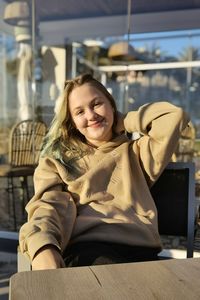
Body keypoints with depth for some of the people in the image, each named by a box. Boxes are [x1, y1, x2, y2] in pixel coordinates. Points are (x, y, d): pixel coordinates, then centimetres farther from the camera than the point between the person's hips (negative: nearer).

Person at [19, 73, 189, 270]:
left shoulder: (135, 153, 23)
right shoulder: (57, 160, 20)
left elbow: (174, 116, 11)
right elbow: (47, 207, 3)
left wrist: (120, 122, 21)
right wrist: (43, 248, -20)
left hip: (140, 248, 2)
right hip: (85, 247, -1)